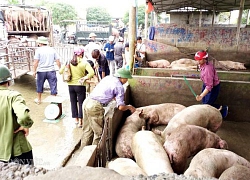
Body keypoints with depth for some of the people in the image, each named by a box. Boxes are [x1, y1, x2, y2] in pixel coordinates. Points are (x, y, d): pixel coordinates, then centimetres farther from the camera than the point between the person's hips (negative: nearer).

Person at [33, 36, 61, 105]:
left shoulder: (38, 50, -4)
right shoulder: (52, 49, 3)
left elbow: (36, 62, -8)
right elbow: (58, 61, 1)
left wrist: (34, 71, -1)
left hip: (41, 71, 0)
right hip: (51, 71, 1)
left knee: (39, 85, 18)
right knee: (53, 86, 4)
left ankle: (39, 99, 34)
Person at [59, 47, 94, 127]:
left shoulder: (69, 62, 0)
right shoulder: (84, 63, -10)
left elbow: (60, 71, -1)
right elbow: (91, 73, -22)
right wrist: (84, 78, -12)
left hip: (71, 85, 4)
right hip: (80, 86, -3)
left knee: (73, 102, 16)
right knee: (81, 103, 6)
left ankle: (76, 119, 27)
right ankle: (80, 122, 8)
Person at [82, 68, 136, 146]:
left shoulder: (108, 78, 16)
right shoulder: (119, 87, -6)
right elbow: (121, 107, -7)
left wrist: (118, 99, 33)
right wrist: (129, 107, 13)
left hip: (87, 101, 9)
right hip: (95, 106, -8)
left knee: (88, 130, 21)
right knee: (98, 132, 8)